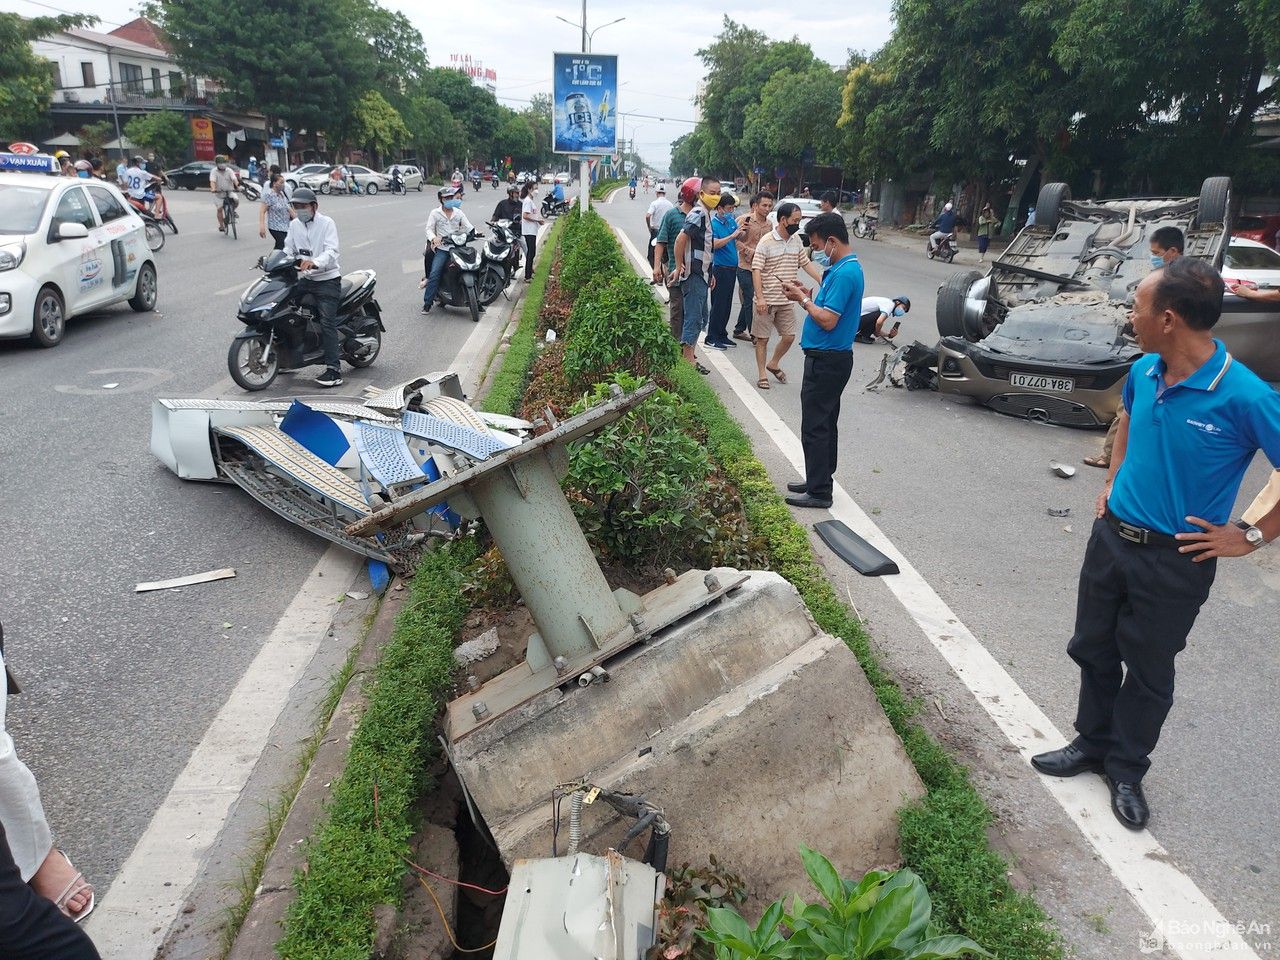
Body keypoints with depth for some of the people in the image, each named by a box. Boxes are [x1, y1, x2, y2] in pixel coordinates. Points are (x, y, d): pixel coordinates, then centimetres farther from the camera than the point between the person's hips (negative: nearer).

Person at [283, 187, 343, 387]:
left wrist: (314, 262, -40)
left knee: (327, 323, -15)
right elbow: (288, 249, 9)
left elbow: (331, 251, -21)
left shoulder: (327, 223, -8)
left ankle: (334, 370, -17)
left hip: (327, 279, -7)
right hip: (304, 279, 7)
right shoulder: (294, 224, 11)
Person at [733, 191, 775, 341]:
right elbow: (735, 240, -13)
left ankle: (739, 330, 27)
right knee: (749, 300, -3)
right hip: (745, 267, -6)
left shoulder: (769, 224, 9)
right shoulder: (745, 220, -10)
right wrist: (750, 251, -17)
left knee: (748, 300, 14)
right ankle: (754, 334, 3)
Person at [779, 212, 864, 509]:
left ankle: (819, 492, 3)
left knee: (815, 427, -4)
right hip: (831, 358, 11)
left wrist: (803, 299, -12)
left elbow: (828, 320, -24)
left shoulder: (845, 273, -21)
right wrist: (806, 294, 6)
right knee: (825, 423, 17)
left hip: (826, 361, -11)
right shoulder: (845, 267, 11)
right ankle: (820, 481, 28)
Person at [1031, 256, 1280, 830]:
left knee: (1148, 672, 13)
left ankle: (1126, 769, 33)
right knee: (1092, 649, 19)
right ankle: (1091, 743, 40)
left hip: (1175, 561, -6)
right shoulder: (1144, 371, -4)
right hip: (1111, 537, 6)